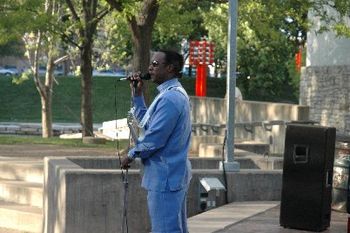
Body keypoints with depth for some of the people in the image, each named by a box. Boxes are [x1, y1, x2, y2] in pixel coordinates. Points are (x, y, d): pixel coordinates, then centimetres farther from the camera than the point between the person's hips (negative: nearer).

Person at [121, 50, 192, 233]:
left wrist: (132, 155, -6)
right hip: (174, 174, 11)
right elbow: (146, 123, 22)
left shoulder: (170, 98, -19)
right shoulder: (175, 94, 15)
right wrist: (137, 94, 13)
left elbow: (154, 137, -22)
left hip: (165, 176, -11)